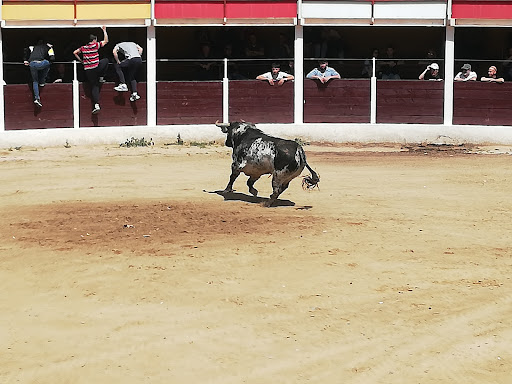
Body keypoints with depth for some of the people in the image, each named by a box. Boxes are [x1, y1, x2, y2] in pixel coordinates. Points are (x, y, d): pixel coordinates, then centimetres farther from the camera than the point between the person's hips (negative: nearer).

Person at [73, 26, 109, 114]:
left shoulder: (83, 48, 12)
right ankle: (101, 78, 22)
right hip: (96, 68, -4)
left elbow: (74, 52, 18)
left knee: (94, 86, 6)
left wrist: (80, 60, 27)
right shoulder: (95, 45, -1)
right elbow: (106, 41, 5)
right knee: (106, 60, 26)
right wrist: (104, 31, 13)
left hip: (88, 70, 4)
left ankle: (96, 105, -10)